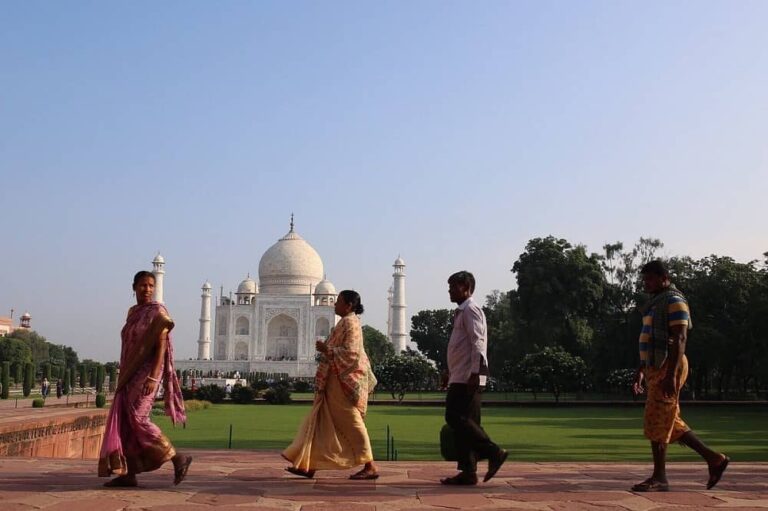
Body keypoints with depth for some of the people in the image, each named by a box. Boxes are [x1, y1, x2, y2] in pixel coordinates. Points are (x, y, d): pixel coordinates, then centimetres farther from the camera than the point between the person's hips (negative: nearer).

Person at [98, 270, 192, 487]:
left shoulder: (157, 312, -8)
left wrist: (153, 377, -24)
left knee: (137, 419, -13)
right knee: (124, 422, 4)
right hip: (131, 374, 8)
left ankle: (178, 458, -7)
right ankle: (128, 474, 6)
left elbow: (161, 345, -16)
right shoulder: (133, 313, 15)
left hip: (146, 372, -8)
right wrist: (124, 377, 17)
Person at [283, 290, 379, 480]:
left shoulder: (350, 323, -14)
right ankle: (308, 465, 13)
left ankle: (370, 466, 1)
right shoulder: (347, 322, 16)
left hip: (343, 381, -11)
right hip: (337, 380, 11)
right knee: (321, 421, 10)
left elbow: (351, 353, -23)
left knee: (351, 423, -5)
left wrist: (326, 350, -20)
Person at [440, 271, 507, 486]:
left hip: (468, 378, -10)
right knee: (462, 420, 7)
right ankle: (468, 472, 9)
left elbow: (477, 343, -18)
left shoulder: (470, 310, -8)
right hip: (460, 378, 10)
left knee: (456, 418, -13)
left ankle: (494, 452, -8)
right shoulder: (461, 312, 21)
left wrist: (474, 373, -23)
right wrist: (451, 373, 23)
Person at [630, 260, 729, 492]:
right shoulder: (656, 303, 20)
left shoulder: (674, 301, -10)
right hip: (656, 368, 10)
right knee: (671, 424, 11)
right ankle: (714, 459, 18)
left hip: (668, 368, -10)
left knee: (656, 423, -6)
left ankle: (659, 478, 1)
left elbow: (680, 338, -19)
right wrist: (640, 371, 21)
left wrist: (671, 375, -26)